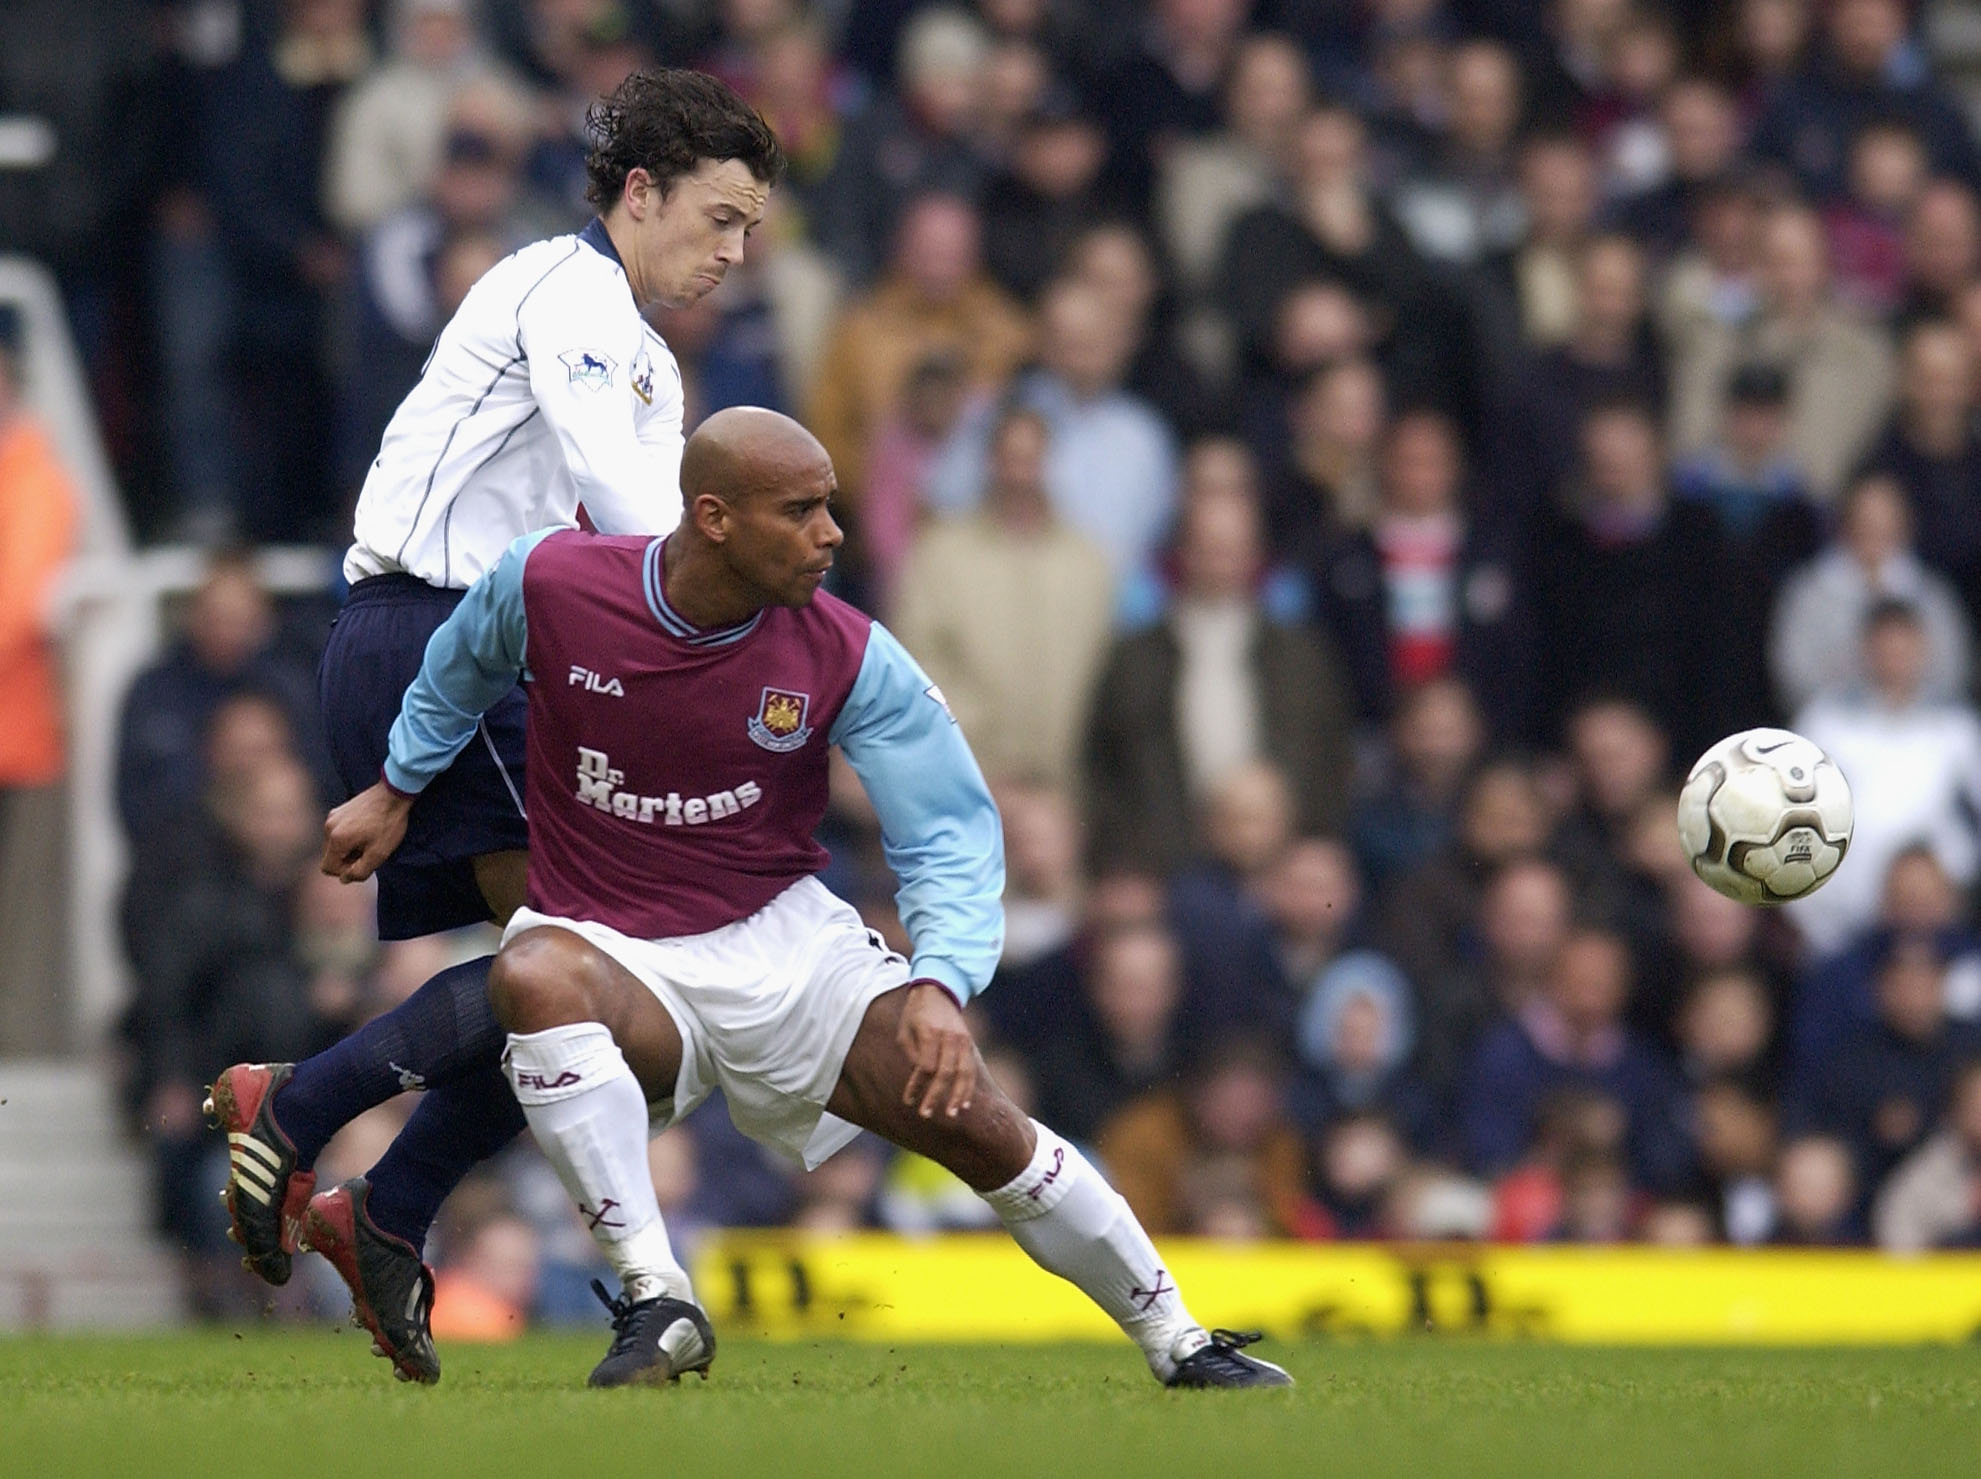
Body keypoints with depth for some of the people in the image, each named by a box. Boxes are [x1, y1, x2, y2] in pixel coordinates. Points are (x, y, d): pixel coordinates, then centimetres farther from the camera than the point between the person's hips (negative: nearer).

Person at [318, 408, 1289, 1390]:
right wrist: (395, 791, 20)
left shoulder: (851, 658, -11)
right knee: (531, 976, -37)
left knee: (975, 1120, -14)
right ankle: (654, 1299, -33)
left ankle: (1176, 1343, 7)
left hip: (787, 941, 1)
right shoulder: (548, 584, -12)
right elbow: (462, 671, 13)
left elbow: (949, 836, -5)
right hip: (617, 958, -1)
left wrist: (940, 986, -21)